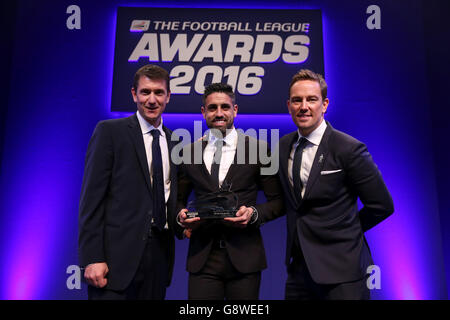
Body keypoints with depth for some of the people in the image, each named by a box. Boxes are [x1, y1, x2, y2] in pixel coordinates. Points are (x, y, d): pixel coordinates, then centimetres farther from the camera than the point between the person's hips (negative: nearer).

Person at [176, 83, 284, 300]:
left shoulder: (258, 149, 0)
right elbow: (179, 199, 14)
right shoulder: (189, 152, 7)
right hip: (202, 258, 2)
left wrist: (254, 213, -15)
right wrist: (181, 215, -7)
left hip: (244, 256, -1)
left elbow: (277, 201, 3)